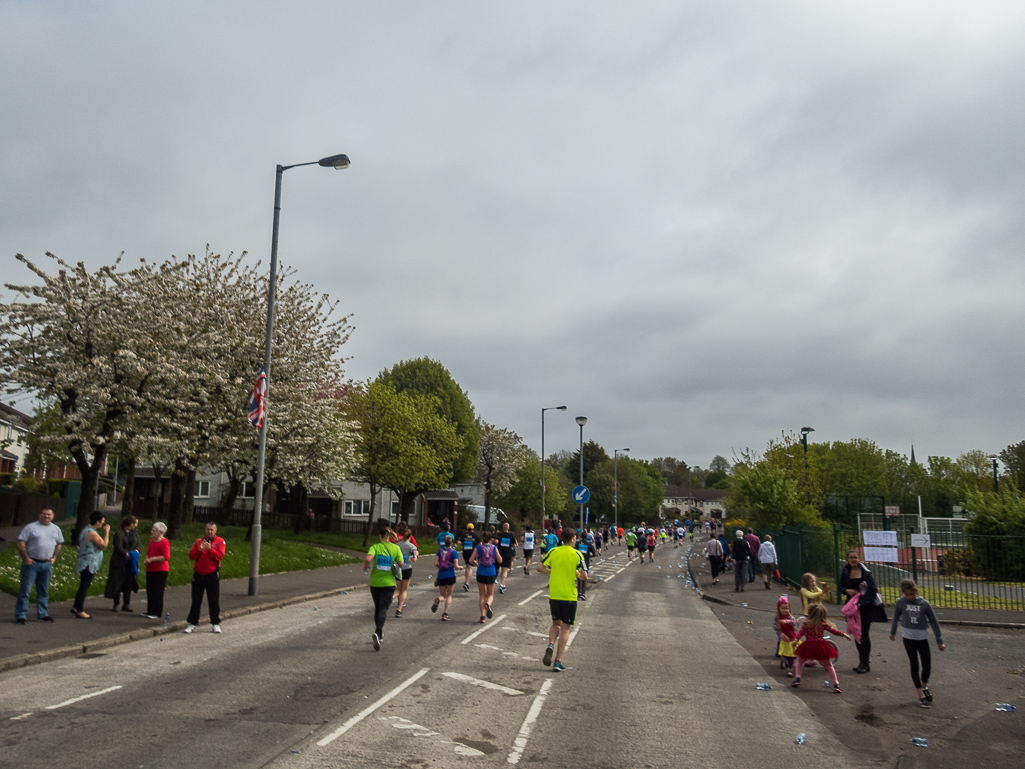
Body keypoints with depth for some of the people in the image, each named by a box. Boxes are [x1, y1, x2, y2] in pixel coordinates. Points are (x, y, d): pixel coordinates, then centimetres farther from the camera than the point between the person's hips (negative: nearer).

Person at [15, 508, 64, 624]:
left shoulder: (56, 529, 10)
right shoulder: (31, 527, -6)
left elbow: (59, 544, 20)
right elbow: (20, 543, -8)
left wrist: (54, 557, 9)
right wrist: (25, 558, -13)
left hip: (47, 564, 5)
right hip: (31, 563, -5)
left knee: (44, 591, 11)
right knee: (25, 590, -3)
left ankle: (42, 614, 18)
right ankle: (21, 615, 4)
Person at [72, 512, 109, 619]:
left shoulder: (87, 530, 15)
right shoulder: (92, 533, -19)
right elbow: (104, 545, -17)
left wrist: (103, 531, 13)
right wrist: (107, 532, -8)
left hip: (85, 564, 11)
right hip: (89, 564, -11)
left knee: (83, 587, 18)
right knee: (84, 587, -5)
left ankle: (76, 608, 27)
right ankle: (80, 611, 0)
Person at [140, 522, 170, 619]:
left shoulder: (164, 542, -12)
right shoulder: (152, 540, 14)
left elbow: (166, 557, -18)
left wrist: (152, 559, -17)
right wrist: (147, 559, 5)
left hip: (160, 571, -8)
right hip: (150, 569, 8)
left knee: (157, 592, -4)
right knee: (150, 591, 11)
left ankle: (156, 613, 1)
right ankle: (150, 611, 20)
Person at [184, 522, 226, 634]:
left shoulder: (220, 542, 2)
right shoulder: (198, 541, 9)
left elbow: (220, 556, -12)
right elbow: (191, 556, 0)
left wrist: (209, 549, -22)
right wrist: (199, 549, -17)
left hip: (212, 575, -2)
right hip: (198, 575, 2)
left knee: (214, 600, 1)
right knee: (196, 601, 8)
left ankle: (216, 623, 9)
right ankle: (192, 623, 16)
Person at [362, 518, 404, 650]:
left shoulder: (375, 547, -6)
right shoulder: (395, 548, -4)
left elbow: (368, 558, -24)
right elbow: (401, 564, -7)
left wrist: (365, 567, -5)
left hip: (375, 583, 1)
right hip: (389, 583, -1)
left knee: (378, 608, 18)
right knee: (383, 609, -1)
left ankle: (380, 634, 29)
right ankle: (378, 633, -23)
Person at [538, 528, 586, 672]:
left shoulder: (553, 551, 1)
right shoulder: (577, 554, -7)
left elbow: (540, 567, -2)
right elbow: (584, 576, -12)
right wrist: (577, 574, 9)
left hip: (554, 594, 3)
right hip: (569, 595, -3)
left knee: (556, 623, 21)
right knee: (565, 627, 6)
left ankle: (550, 646, -6)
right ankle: (558, 661, 3)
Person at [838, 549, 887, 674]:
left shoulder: (866, 573, -11)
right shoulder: (845, 572, 3)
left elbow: (872, 590, -14)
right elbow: (841, 587, 12)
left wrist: (861, 603, -22)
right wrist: (847, 591, -11)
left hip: (866, 607, -5)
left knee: (863, 634, -6)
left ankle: (865, 664, 2)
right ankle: (862, 661, 21)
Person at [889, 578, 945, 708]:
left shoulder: (924, 604, -8)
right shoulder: (901, 602, -8)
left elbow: (933, 622, 0)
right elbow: (896, 618, 8)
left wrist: (939, 641, 3)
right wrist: (893, 632, 21)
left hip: (922, 638, 1)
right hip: (908, 638, -1)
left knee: (927, 667, 4)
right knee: (914, 666, 1)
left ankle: (924, 686, 35)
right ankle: (921, 695, 12)